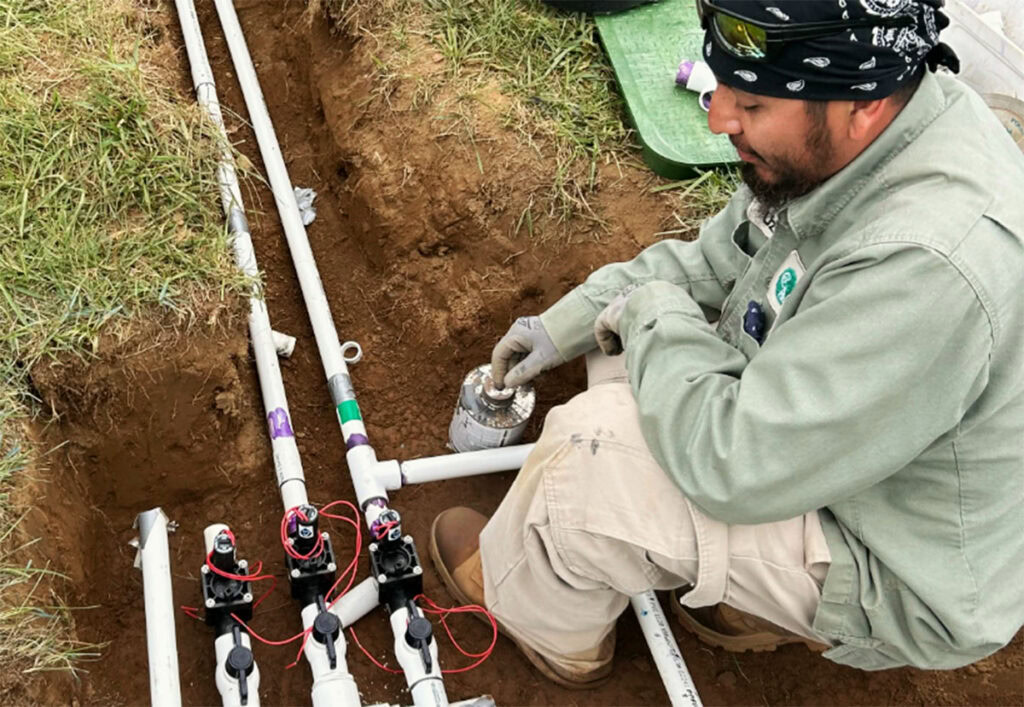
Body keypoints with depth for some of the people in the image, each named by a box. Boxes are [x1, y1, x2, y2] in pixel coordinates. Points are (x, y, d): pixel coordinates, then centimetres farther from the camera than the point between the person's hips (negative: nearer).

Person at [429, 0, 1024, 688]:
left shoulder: (929, 267, -40)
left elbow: (734, 468, -34)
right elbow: (714, 261, 5)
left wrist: (655, 313, -19)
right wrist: (566, 323, 2)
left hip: (906, 580, -8)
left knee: (591, 447, -21)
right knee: (634, 345, 10)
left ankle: (547, 627, 15)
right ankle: (771, 596, 20)